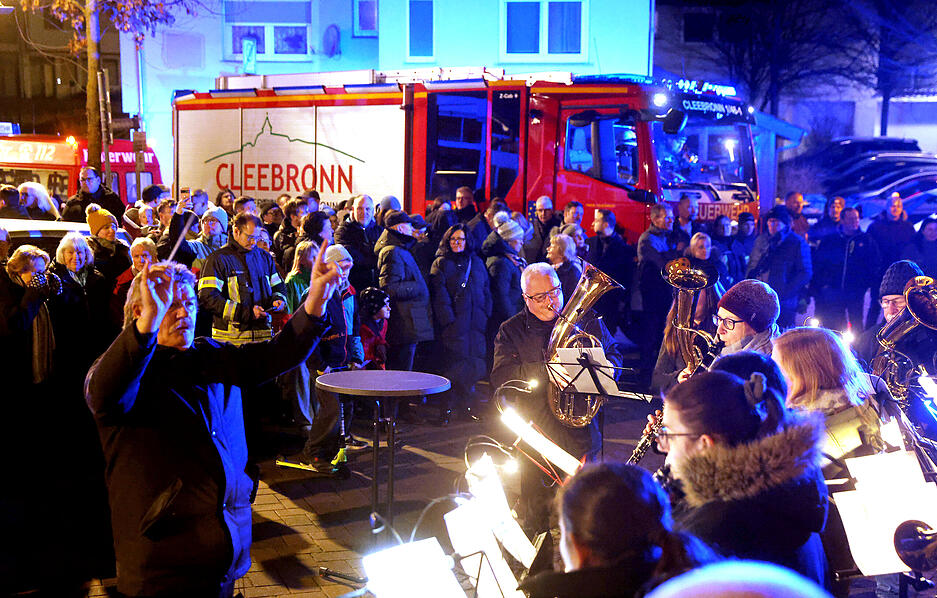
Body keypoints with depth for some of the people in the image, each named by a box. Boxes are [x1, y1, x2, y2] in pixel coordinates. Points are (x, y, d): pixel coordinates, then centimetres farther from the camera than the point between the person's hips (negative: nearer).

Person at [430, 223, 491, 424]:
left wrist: (485, 315, 7)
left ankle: (465, 407, 13)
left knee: (473, 365, 3)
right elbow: (439, 295, -5)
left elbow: (486, 291, 18)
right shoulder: (441, 263, 4)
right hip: (454, 325, -4)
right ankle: (446, 410, 0)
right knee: (454, 367, -8)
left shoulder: (476, 262, 18)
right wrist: (449, 319, -13)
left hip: (476, 324, 4)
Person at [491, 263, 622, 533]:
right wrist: (547, 370, -24)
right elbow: (500, 377, -10)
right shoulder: (511, 330, 3)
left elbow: (614, 356, 15)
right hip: (535, 435, -1)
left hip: (580, 433, 1)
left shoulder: (586, 319, 8)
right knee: (537, 517, 5)